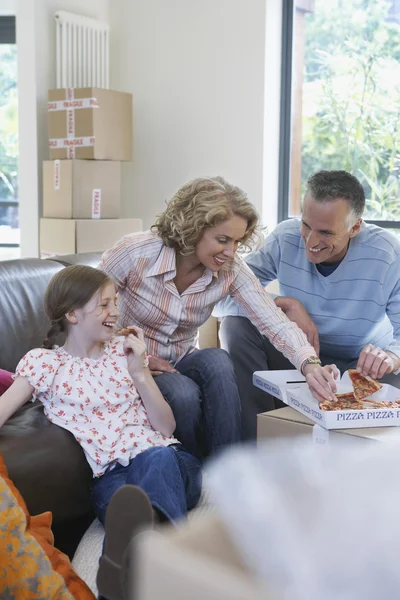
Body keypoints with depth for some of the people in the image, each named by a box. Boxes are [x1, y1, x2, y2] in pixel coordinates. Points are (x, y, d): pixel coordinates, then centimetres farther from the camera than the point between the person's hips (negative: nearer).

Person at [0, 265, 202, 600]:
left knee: (158, 459, -37)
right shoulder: (43, 362, 8)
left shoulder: (124, 349, 16)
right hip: (110, 474, -1)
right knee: (120, 496, -39)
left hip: (165, 461, 1)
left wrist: (140, 372, -1)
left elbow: (166, 427, 12)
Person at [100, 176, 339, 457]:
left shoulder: (231, 270, -13)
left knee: (217, 360, -31)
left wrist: (310, 364, -41)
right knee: (185, 394, -34)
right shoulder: (135, 252, -21)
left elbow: (275, 322, -23)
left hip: (180, 367, 3)